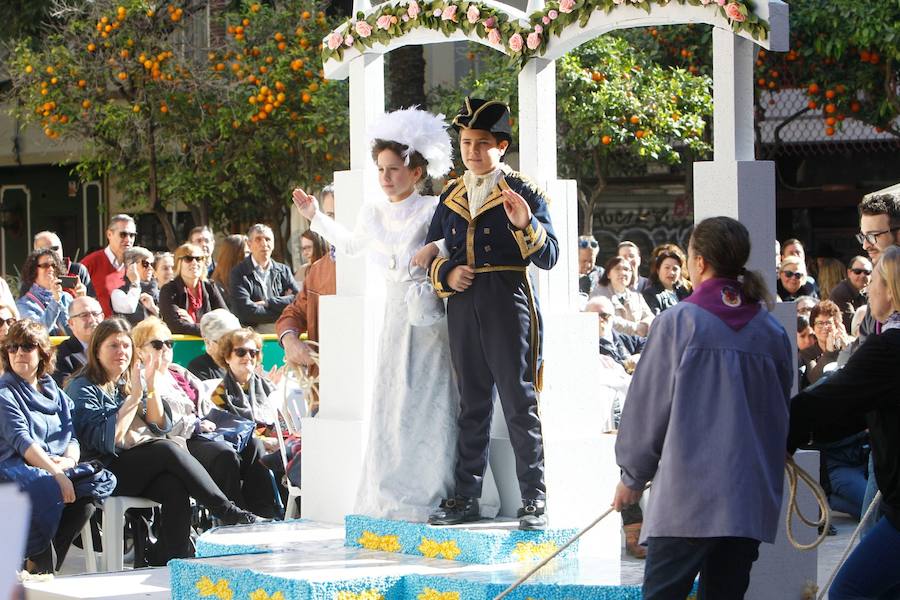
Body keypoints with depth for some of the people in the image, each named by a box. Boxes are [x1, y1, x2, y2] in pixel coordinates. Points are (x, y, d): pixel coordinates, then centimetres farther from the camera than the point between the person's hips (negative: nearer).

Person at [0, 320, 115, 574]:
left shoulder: (56, 394, 22)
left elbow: (71, 437, 13)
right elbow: (21, 441, -11)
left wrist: (68, 460, -12)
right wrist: (56, 474, -23)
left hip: (57, 467, 6)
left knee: (102, 481, -23)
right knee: (46, 488, -39)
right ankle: (40, 562, -21)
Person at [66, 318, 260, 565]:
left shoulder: (130, 381, 20)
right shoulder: (83, 388, 1)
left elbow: (160, 426, 14)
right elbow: (108, 439, -12)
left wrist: (151, 386, 2)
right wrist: (135, 395, -11)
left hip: (147, 465, 6)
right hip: (109, 469, -6)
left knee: (175, 486, -29)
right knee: (169, 449, -29)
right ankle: (231, 515, -26)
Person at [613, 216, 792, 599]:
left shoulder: (678, 322, -6)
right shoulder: (772, 332, 8)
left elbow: (647, 403, -2)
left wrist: (632, 477, 9)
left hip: (688, 496, -5)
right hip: (752, 501, 5)